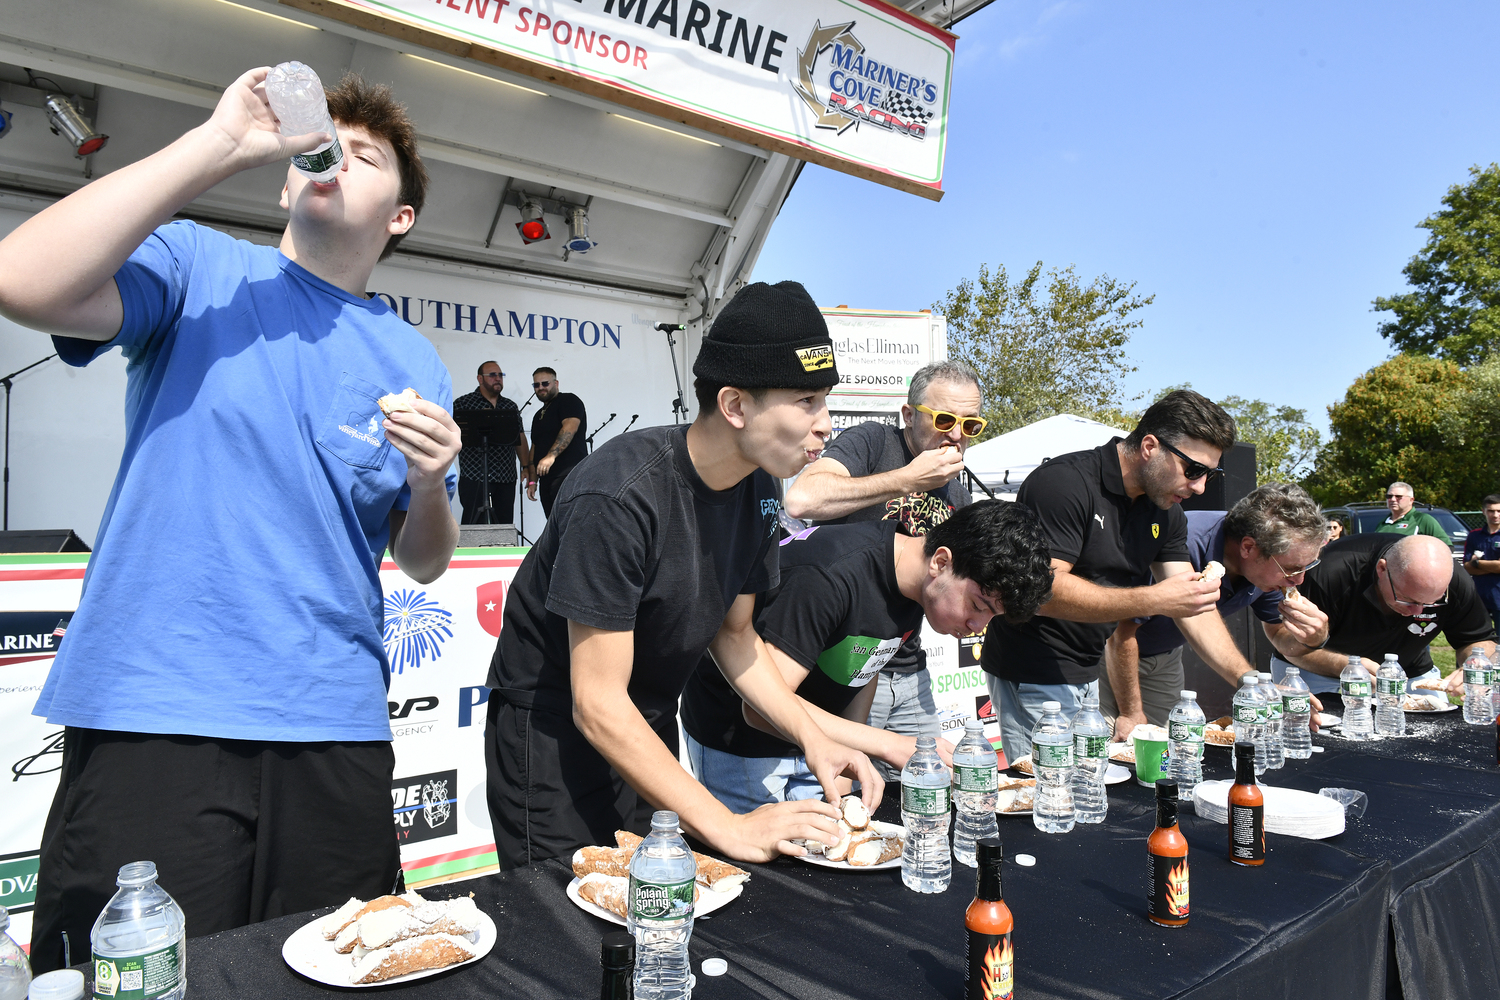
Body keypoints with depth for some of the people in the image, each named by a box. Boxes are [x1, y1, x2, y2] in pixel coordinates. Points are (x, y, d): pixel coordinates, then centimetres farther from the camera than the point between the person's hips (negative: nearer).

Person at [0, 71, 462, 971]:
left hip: (334, 732, 4)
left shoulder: (414, 364, 10)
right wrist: (225, 143, -16)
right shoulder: (197, 267, 3)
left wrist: (429, 485, -9)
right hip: (151, 720, -3)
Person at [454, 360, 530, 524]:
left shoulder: (510, 406, 17)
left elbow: (520, 438, 17)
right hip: (474, 476, -4)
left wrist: (527, 467, 11)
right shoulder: (463, 403, 4)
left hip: (506, 478, 4)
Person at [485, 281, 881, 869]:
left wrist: (813, 739, -7)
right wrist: (728, 827, -32)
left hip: (650, 727, 7)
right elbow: (598, 705, -30)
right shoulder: (621, 494, -31)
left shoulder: (760, 486, -7)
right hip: (554, 730, -7)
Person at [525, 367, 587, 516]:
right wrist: (532, 481, 18)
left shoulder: (569, 401, 1)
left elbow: (570, 427, -17)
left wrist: (551, 455, -28)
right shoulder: (539, 415, 27)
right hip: (547, 480, 8)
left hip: (569, 475, -8)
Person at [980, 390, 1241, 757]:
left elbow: (1192, 605, 8)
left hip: (1089, 675, 8)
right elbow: (1041, 590, -27)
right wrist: (1153, 600, -28)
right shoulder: (1064, 483, -19)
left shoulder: (1165, 512, 7)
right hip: (1033, 680, -8)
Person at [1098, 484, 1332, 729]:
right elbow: (1120, 633, -29)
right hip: (1111, 653, -6)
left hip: (1165, 657, 6)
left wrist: (1314, 638, -22)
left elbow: (1278, 632, 3)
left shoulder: (1273, 566, -15)